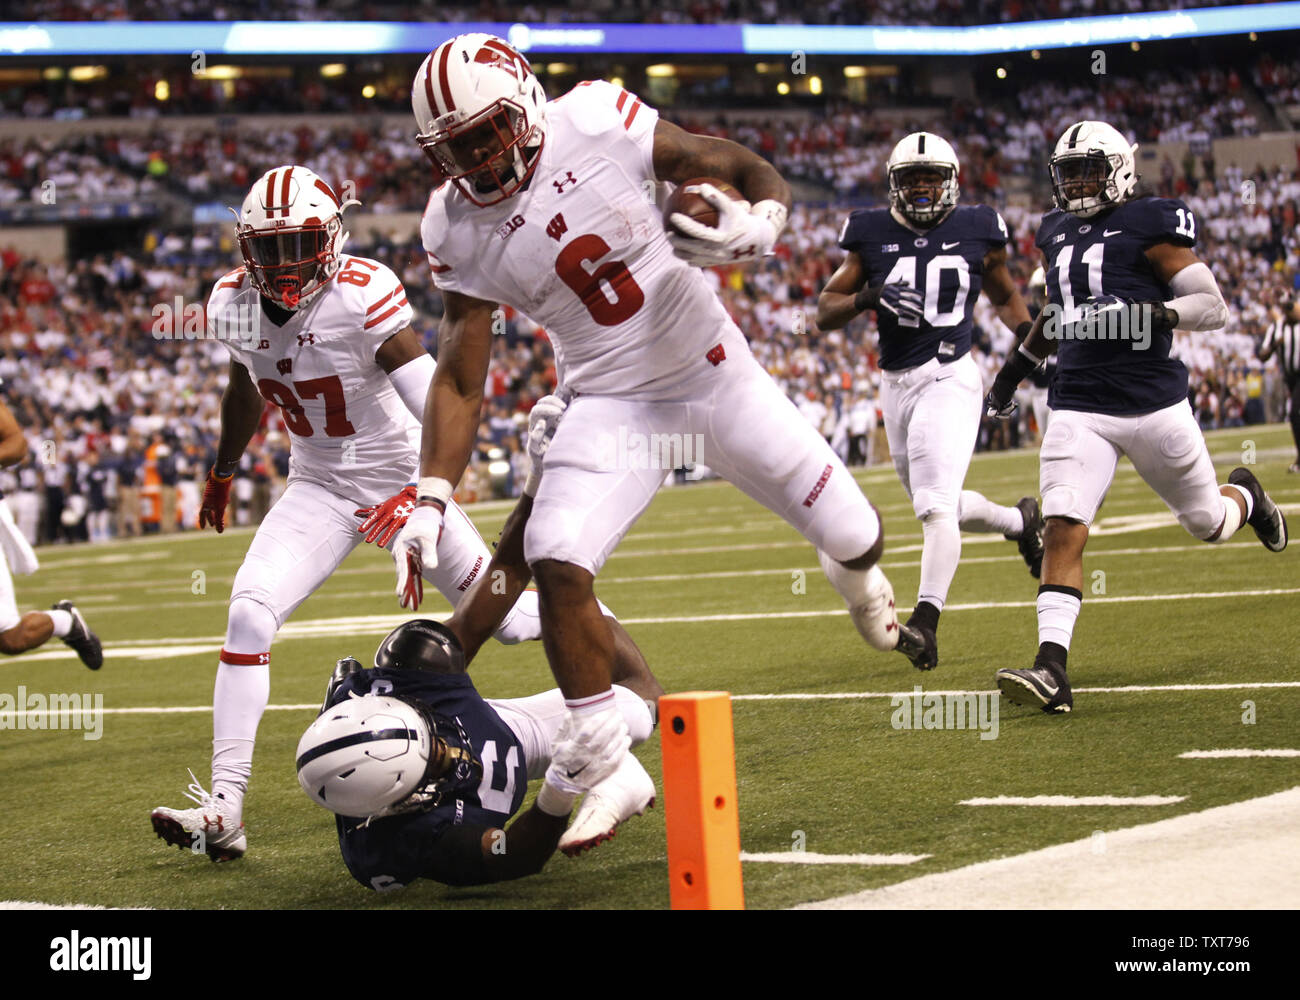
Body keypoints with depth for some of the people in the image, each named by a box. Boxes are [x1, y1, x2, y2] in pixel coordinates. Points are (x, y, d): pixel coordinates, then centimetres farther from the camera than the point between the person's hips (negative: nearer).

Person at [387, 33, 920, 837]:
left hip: (716, 371, -1)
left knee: (855, 537, 7)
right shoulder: (459, 230, -9)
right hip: (614, 404, 1)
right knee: (558, 565, -22)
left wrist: (759, 225, -30)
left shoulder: (597, 122, -17)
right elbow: (461, 382, -3)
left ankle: (860, 583, 48)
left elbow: (751, 170, -8)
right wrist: (430, 503, -13)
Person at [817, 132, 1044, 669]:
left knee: (936, 504, -18)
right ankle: (1021, 519, 45)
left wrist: (1030, 334, 3)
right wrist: (868, 298, -16)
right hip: (896, 383, 4)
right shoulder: (873, 235, 3)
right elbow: (825, 312, 3)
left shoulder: (977, 232, 2)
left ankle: (926, 617, -21)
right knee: (940, 506, 17)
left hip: (949, 377, -4)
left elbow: (1005, 296, 19)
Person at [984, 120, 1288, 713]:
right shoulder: (1057, 235, 12)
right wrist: (1020, 363, 28)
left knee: (1208, 523, 14)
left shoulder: (1148, 227, -7)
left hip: (1154, 404, -4)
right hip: (1079, 408, 4)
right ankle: (1051, 669, -22)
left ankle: (1246, 496, 52)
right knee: (1062, 530, -15)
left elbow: (1214, 307, -10)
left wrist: (1149, 313, -25)